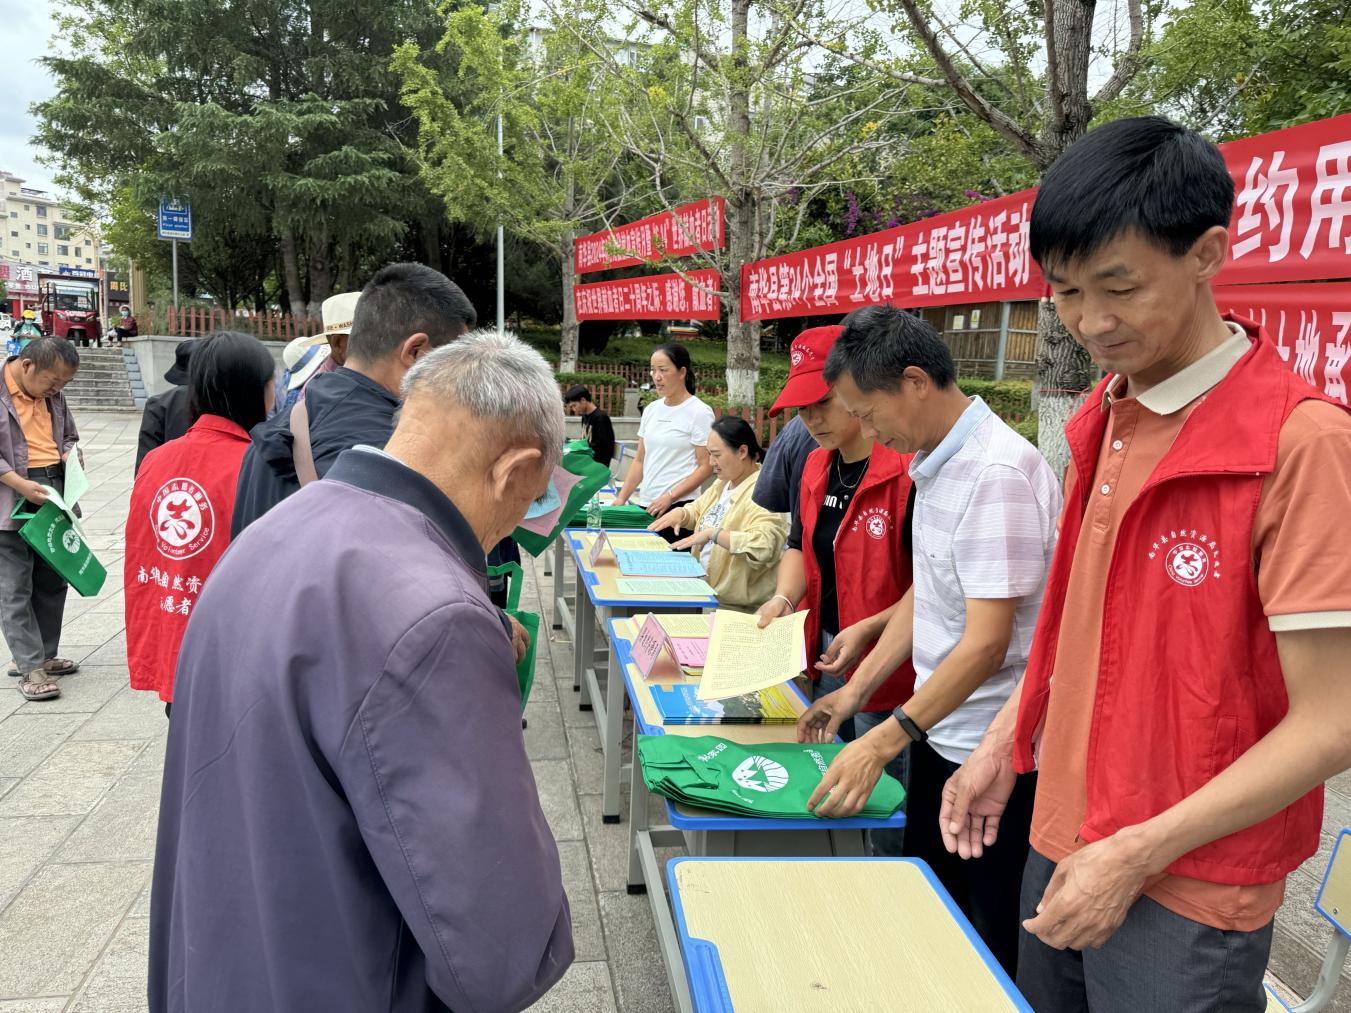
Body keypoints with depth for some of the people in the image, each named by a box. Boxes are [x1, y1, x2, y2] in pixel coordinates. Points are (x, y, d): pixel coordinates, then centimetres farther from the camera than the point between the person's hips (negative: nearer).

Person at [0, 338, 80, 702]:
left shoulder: (52, 396, 11)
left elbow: (69, 435, 24)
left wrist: (71, 454, 2)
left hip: (53, 498, 7)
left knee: (52, 582, 14)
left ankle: (44, 656, 26)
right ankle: (30, 668, 1)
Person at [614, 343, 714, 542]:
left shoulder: (700, 412, -5)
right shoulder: (651, 410, 13)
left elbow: (706, 467, -9)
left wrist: (669, 497, -16)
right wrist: (621, 498, 7)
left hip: (678, 507, -6)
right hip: (646, 506, 6)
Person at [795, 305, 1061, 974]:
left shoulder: (998, 473, -24)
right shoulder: (936, 462, 5)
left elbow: (986, 643, -25)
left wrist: (885, 741, -22)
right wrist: (856, 691, 13)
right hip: (940, 730, 9)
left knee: (988, 932, 9)